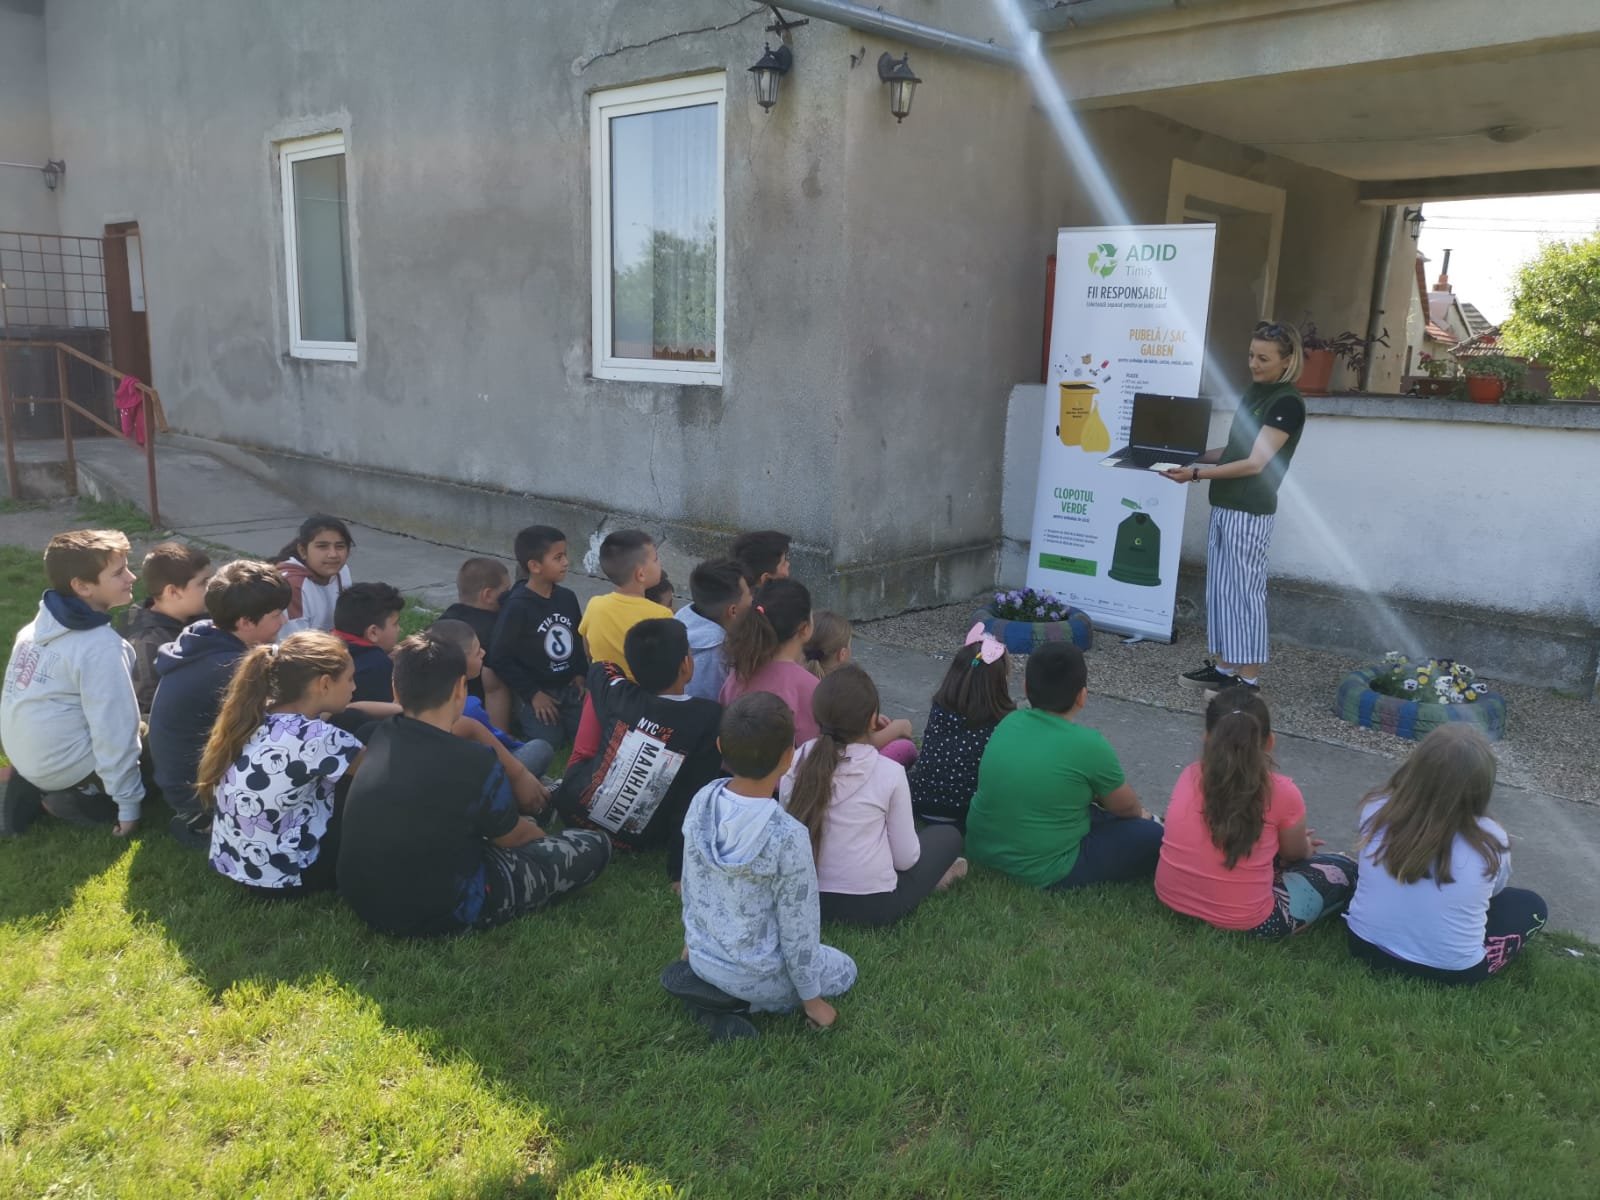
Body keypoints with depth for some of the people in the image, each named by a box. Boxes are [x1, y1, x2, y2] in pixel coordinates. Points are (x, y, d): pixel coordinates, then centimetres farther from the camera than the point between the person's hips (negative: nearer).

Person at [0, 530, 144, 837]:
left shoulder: (42, 623, 1)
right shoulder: (101, 646, -23)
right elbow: (115, 732, -22)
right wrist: (129, 805, -14)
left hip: (25, 754, 7)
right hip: (65, 765, -7)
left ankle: (35, 788, 10)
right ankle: (71, 799, -2)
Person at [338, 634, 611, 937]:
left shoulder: (380, 737, -7)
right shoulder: (475, 764, -25)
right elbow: (515, 837, -4)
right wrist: (544, 837, 19)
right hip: (438, 914, -7)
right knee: (595, 846, 4)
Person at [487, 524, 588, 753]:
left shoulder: (567, 598, 1)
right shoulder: (517, 606, -18)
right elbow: (500, 658, -16)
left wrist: (580, 674, 2)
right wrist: (532, 694, -13)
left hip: (569, 689, 5)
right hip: (537, 692, -5)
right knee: (547, 744, -12)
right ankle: (518, 719, 13)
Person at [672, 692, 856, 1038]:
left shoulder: (701, 802, -14)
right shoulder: (788, 837, -31)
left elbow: (689, 884, 1)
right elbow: (798, 930, -19)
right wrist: (811, 999, -2)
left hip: (700, 955, 6)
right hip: (753, 975, -6)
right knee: (844, 970, 21)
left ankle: (705, 983, 9)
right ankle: (737, 1000, 2)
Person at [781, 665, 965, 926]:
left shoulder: (796, 762, -7)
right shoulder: (889, 772, -16)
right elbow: (905, 858, -9)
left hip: (807, 897, 4)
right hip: (873, 905, -4)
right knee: (948, 835, 19)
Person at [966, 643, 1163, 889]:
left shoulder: (1010, 722, -2)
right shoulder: (1089, 746, -19)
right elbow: (1126, 807, 0)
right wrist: (1140, 813, 22)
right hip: (1039, 873, -6)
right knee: (1151, 836, 5)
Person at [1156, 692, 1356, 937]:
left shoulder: (1190, 776, -2)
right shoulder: (1281, 792, -14)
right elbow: (1295, 855, 6)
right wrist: (1304, 843, 31)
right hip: (1243, 925, -4)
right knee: (1344, 870, 15)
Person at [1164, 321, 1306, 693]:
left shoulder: (1287, 403, -13)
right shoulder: (1254, 390, 14)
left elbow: (1255, 463, -19)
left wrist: (1196, 474, -23)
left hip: (1250, 511, -9)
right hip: (1223, 506, 9)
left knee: (1244, 591, -4)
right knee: (1219, 588, 10)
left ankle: (1248, 678, 4)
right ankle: (1223, 666, 19)